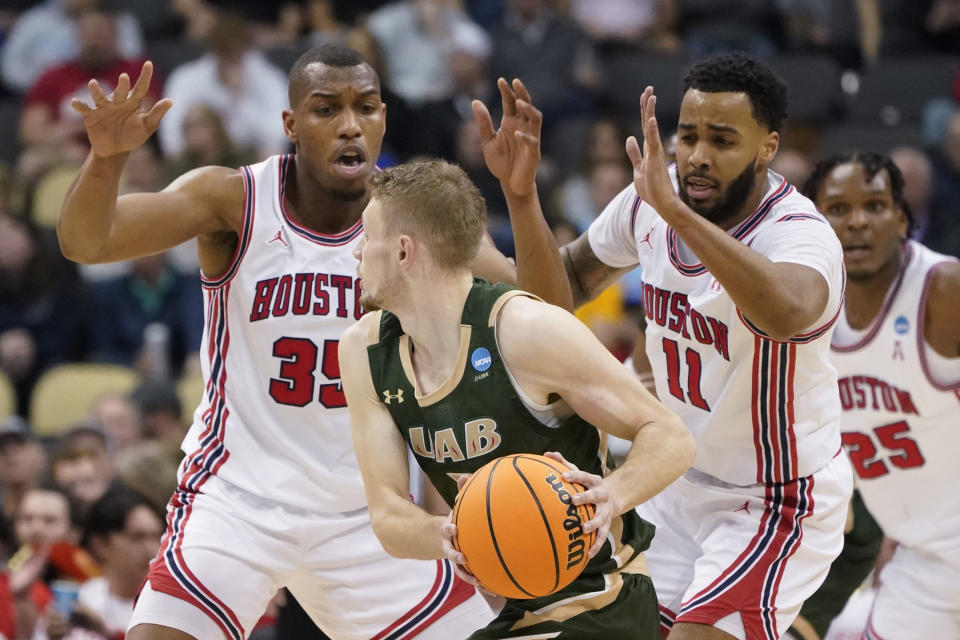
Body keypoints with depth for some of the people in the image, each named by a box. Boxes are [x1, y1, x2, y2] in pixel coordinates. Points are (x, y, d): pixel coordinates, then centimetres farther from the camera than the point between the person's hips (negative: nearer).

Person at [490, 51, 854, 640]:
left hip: (778, 503, -7)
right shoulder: (652, 201, -8)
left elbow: (788, 313, -54)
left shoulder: (801, 234, -29)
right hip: (683, 482, 7)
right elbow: (561, 293, 6)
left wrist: (676, 211, -58)